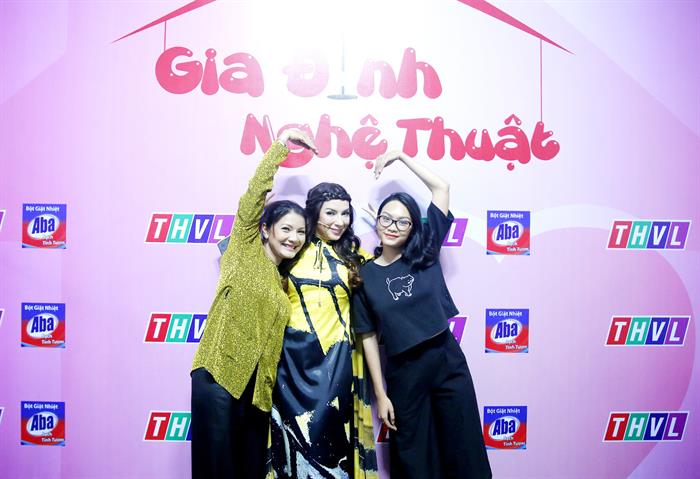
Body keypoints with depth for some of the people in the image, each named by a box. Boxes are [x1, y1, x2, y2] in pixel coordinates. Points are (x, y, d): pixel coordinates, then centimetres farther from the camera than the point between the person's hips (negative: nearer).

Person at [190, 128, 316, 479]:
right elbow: (254, 195, -9)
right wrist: (282, 143, -6)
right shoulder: (245, 249, 2)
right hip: (219, 375, -6)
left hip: (257, 387, 6)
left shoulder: (284, 281, 18)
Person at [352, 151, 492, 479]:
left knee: (464, 451, 10)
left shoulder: (425, 254, -1)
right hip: (403, 373, 0)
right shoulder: (364, 275, -2)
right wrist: (380, 394, -3)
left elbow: (441, 187, -1)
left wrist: (401, 156, 0)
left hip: (448, 363, 1)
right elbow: (368, 337, -2)